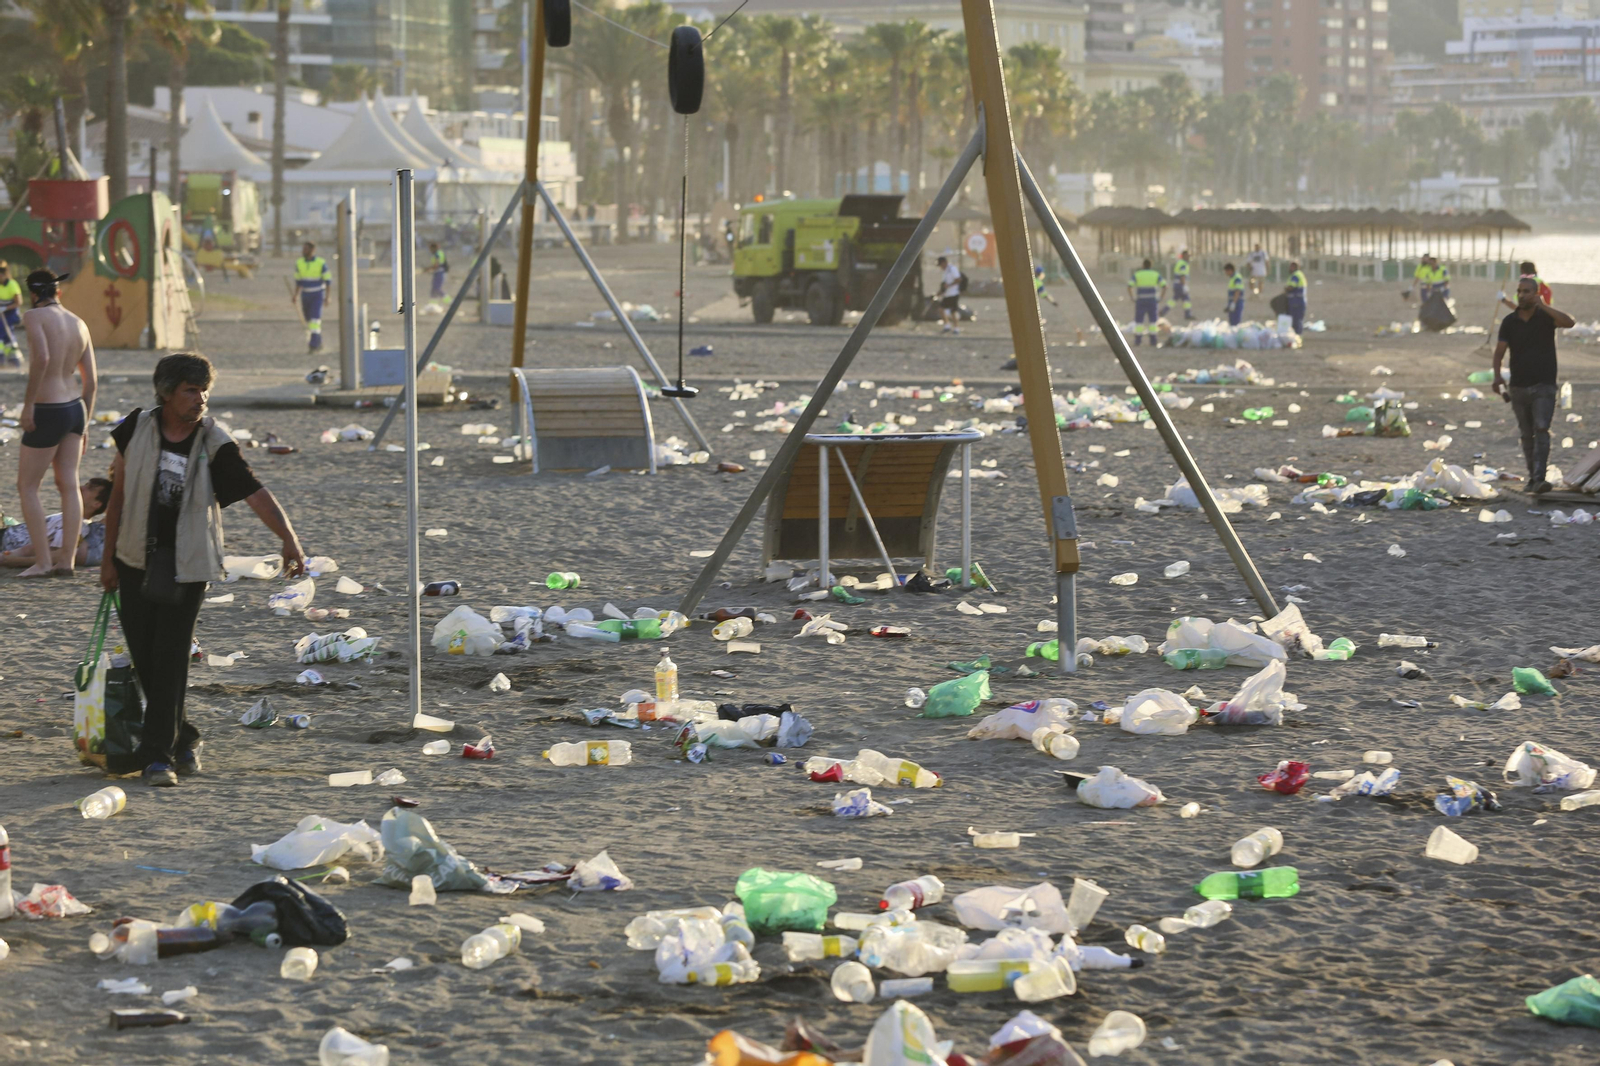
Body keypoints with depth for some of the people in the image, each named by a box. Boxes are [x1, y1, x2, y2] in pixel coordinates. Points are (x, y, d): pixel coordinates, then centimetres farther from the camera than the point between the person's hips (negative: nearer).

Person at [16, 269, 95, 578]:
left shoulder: (34, 317, -12)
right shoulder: (79, 324, 9)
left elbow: (42, 358, -29)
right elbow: (91, 380, 10)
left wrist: (28, 403, -23)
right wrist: (84, 426, 18)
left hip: (48, 413, -7)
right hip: (75, 408, 7)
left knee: (27, 486, 4)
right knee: (69, 486, 7)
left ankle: (43, 561, 1)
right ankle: (67, 561, 4)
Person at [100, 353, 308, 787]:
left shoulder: (214, 444, -10)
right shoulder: (138, 427, -3)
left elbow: (255, 494, -18)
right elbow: (119, 494, 5)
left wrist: (289, 539, -33)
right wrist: (108, 558, 8)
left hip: (187, 564, -3)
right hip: (136, 559, 3)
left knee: (170, 659, -9)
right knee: (143, 658, 5)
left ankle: (159, 755, -4)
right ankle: (182, 738, 25)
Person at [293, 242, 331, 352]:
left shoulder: (321, 263, -13)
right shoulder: (299, 263, -1)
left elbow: (328, 280, -8)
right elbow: (298, 281, 9)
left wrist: (327, 296, -13)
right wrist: (296, 295, 1)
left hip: (318, 295, -5)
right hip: (305, 295, 5)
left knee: (315, 318, -18)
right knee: (308, 319, 11)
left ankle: (313, 345, -20)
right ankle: (319, 342, 30)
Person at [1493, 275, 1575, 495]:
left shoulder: (1545, 316, -3)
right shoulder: (1509, 322, 3)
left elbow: (1569, 322, -22)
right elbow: (1499, 351, -3)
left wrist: (1542, 305, -22)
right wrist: (1497, 377, -21)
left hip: (1544, 386, -3)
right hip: (1519, 387, 3)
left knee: (1541, 430, -17)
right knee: (1527, 435, 10)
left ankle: (1539, 479, -25)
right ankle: (1532, 478, 21)